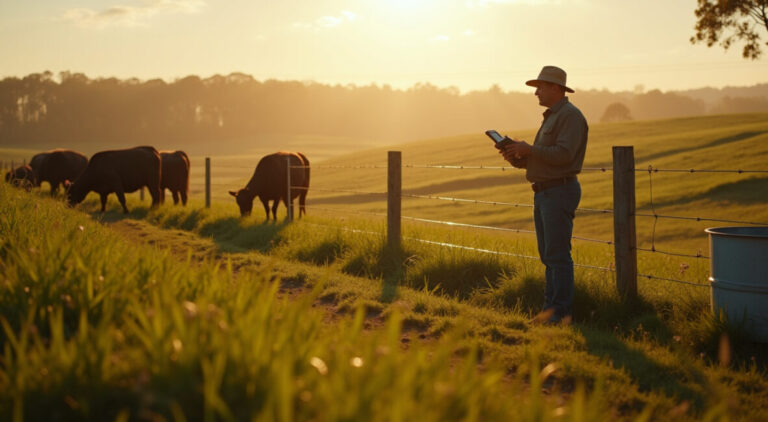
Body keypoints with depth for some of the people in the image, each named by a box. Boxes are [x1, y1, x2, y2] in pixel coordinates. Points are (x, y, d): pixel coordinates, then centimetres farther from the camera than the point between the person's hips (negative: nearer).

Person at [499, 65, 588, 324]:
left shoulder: (570, 116, -11)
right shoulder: (551, 118, 21)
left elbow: (564, 155, -23)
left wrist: (530, 149, -16)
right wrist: (516, 157, 5)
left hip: (560, 192, -10)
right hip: (543, 193, 10)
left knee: (557, 254, -10)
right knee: (547, 254, 10)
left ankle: (561, 313, -8)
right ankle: (550, 306, 14)